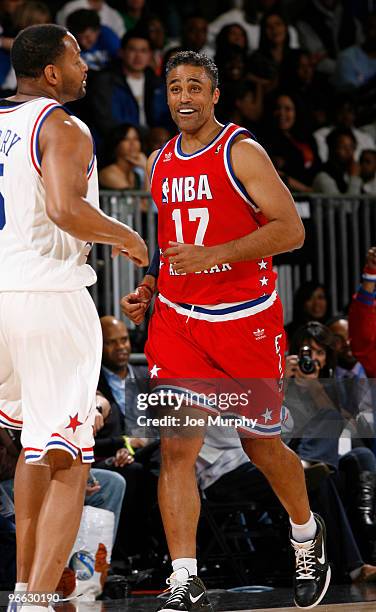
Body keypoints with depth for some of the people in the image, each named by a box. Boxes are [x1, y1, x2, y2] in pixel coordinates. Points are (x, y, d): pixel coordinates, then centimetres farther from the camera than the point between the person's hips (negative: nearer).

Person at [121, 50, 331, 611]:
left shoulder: (242, 152, -9)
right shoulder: (159, 164, 10)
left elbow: (291, 229, -16)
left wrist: (214, 255, -26)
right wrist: (149, 290, 7)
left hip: (246, 319, -4)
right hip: (177, 319, 4)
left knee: (262, 444, 10)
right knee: (176, 448, -11)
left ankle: (308, 537, 39)